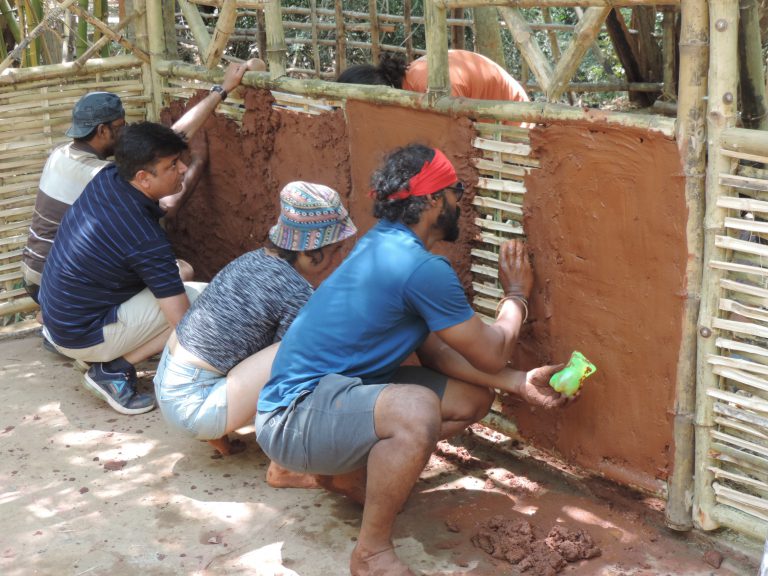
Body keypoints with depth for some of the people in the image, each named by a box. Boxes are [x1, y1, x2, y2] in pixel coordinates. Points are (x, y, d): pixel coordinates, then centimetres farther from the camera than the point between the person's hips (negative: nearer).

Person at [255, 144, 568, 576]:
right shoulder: (422, 268, -22)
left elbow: (434, 352, 9)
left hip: (338, 389, 10)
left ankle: (356, 471, 14)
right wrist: (516, 295, 8)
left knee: (474, 397, 7)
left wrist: (518, 382, 0)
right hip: (294, 417, -10)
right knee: (417, 411, -38)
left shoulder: (386, 247, 8)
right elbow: (491, 354, -10)